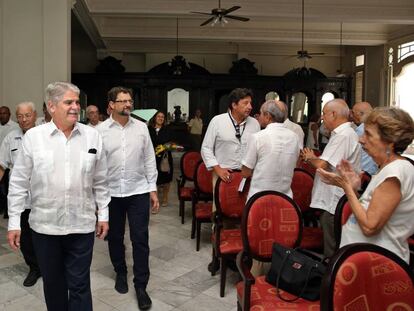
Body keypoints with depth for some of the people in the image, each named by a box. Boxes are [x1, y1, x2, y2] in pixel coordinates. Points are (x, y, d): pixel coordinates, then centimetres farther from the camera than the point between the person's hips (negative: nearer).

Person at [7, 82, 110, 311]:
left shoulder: (92, 136, -1)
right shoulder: (33, 136, -4)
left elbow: (100, 182, 5)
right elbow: (19, 183, 0)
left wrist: (103, 214, 6)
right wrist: (14, 222, 0)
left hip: (81, 225, 0)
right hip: (44, 225, 0)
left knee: (80, 285, 9)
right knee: (52, 283, 18)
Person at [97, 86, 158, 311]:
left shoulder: (141, 127, 1)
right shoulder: (100, 130, -4)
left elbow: (149, 160, 3)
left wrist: (153, 189, 1)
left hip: (138, 191, 0)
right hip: (110, 193, 0)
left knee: (140, 239, 2)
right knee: (115, 238, 16)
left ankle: (141, 286, 16)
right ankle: (120, 273, 40)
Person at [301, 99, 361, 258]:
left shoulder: (343, 136, -19)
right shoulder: (342, 133, 16)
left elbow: (322, 164, -24)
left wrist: (310, 158, -5)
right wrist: (313, 158, 7)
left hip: (334, 203, -10)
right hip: (332, 200, 10)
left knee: (332, 250, 2)